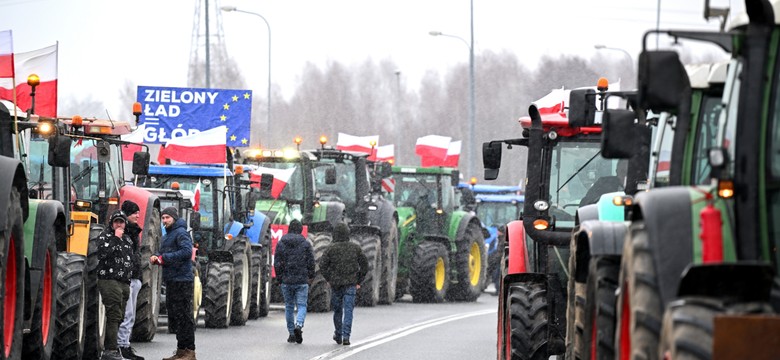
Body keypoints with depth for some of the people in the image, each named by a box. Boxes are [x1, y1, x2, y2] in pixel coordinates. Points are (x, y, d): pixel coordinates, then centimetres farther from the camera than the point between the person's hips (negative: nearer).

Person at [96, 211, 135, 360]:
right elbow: (103, 252, -20)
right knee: (114, 315, -14)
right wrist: (116, 238, -16)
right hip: (109, 280, -8)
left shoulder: (127, 239, 21)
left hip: (124, 282, 8)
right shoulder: (104, 236, -2)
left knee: (117, 317, 8)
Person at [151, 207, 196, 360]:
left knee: (183, 316, -9)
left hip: (182, 280, -10)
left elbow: (187, 251, -23)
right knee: (174, 315, 13)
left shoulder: (181, 233, -10)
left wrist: (164, 258, -20)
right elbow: (163, 253, 25)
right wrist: (156, 257, 2)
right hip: (171, 281, 10)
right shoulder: (167, 235, 20)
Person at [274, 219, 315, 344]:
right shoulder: (305, 244, -2)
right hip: (302, 280, -2)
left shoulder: (281, 244, 2)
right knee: (302, 305, 3)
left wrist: (279, 277, 11)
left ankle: (291, 333, 12)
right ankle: (299, 324, -25)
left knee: (289, 307, 11)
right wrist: (310, 276, 12)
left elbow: (277, 263, 1)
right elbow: (311, 262, -2)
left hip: (286, 281, 2)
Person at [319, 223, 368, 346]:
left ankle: (338, 335, 24)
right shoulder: (355, 248, 1)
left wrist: (329, 279, 2)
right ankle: (346, 336, -13)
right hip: (351, 284, 0)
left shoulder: (331, 248, -5)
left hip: (336, 284, 0)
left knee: (337, 310, 14)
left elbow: (322, 265, -10)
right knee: (348, 310, -2)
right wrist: (358, 281, 8)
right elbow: (364, 265, 3)